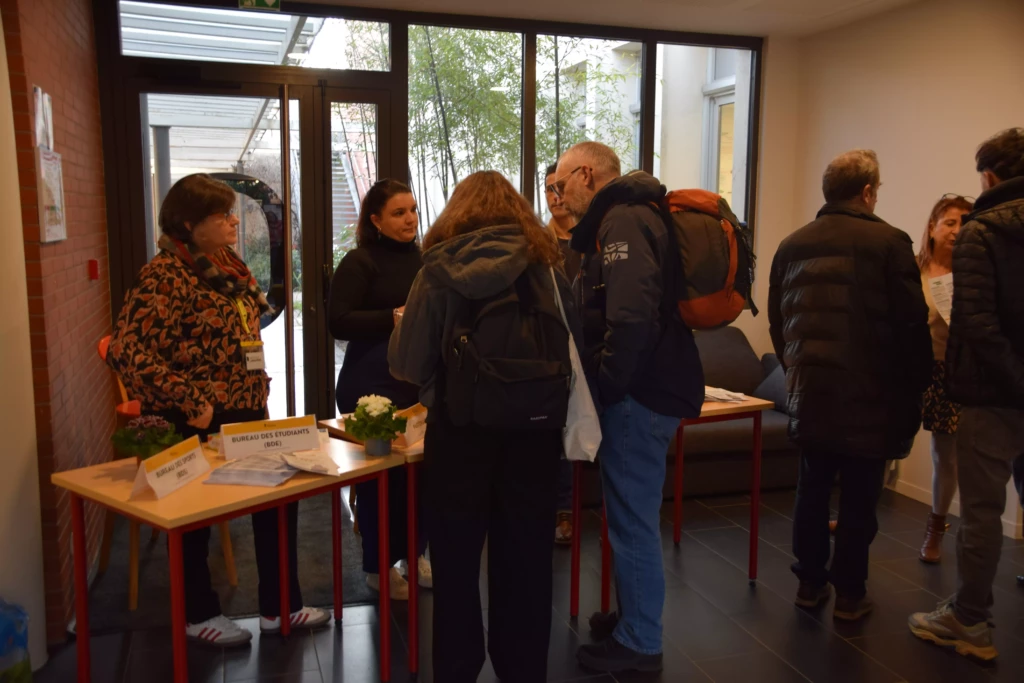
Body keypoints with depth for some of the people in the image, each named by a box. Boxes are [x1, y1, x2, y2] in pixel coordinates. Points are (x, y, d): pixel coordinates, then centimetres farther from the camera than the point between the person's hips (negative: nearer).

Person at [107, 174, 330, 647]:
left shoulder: (229, 266, 8)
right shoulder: (164, 275, -16)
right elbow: (126, 351, -23)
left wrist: (257, 391, 11)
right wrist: (191, 404, -24)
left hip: (246, 414, 8)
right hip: (195, 425, -8)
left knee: (279, 499, 12)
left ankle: (280, 606, 27)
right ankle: (199, 614, 30)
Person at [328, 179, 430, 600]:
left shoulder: (422, 259, 9)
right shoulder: (360, 262, -8)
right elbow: (337, 322, -15)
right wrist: (394, 317, -21)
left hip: (419, 380, 6)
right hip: (373, 384, -6)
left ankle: (414, 555, 28)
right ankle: (378, 568, 18)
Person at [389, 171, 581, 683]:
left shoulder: (440, 270, -4)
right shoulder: (545, 266, 0)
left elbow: (406, 362, -4)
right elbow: (575, 351, 2)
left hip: (460, 432, -1)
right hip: (533, 432, 2)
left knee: (455, 566, 15)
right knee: (524, 566, 16)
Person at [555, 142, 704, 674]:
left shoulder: (622, 221, -16)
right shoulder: (630, 216, 16)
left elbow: (631, 316, -29)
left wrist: (607, 382, -18)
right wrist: (610, 379, 13)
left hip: (638, 393, -10)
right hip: (648, 387, 10)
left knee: (633, 520, 2)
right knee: (632, 515, 20)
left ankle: (639, 644, 17)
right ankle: (632, 618, 36)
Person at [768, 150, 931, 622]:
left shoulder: (791, 246, 7)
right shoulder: (889, 242, -10)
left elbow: (777, 321, 12)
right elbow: (912, 323, -10)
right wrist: (914, 387, 1)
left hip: (809, 393, 5)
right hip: (869, 397, -4)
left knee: (812, 489, 14)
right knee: (859, 498, 6)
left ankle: (810, 583, 22)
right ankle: (850, 593, 15)